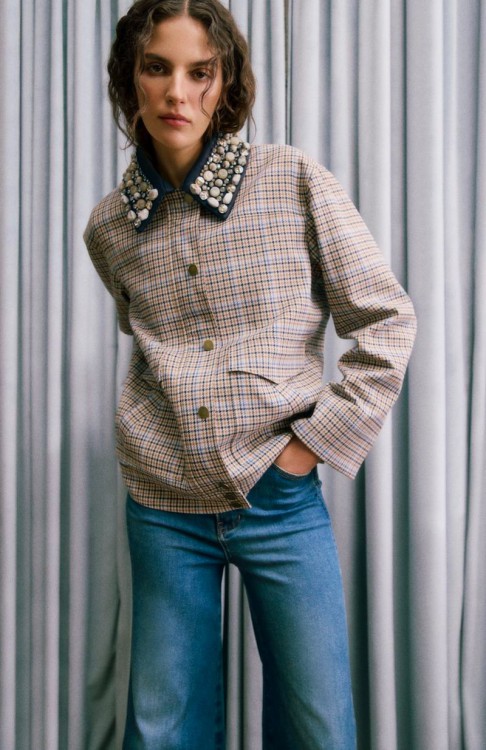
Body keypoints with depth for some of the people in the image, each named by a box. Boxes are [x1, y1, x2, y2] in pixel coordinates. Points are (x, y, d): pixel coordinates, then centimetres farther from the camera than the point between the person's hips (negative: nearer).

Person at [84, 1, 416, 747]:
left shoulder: (295, 182, -6)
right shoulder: (108, 227, 3)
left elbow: (388, 320, -4)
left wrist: (319, 442, -8)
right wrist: (164, 431, 11)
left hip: (281, 501, -2)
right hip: (164, 509, 2)